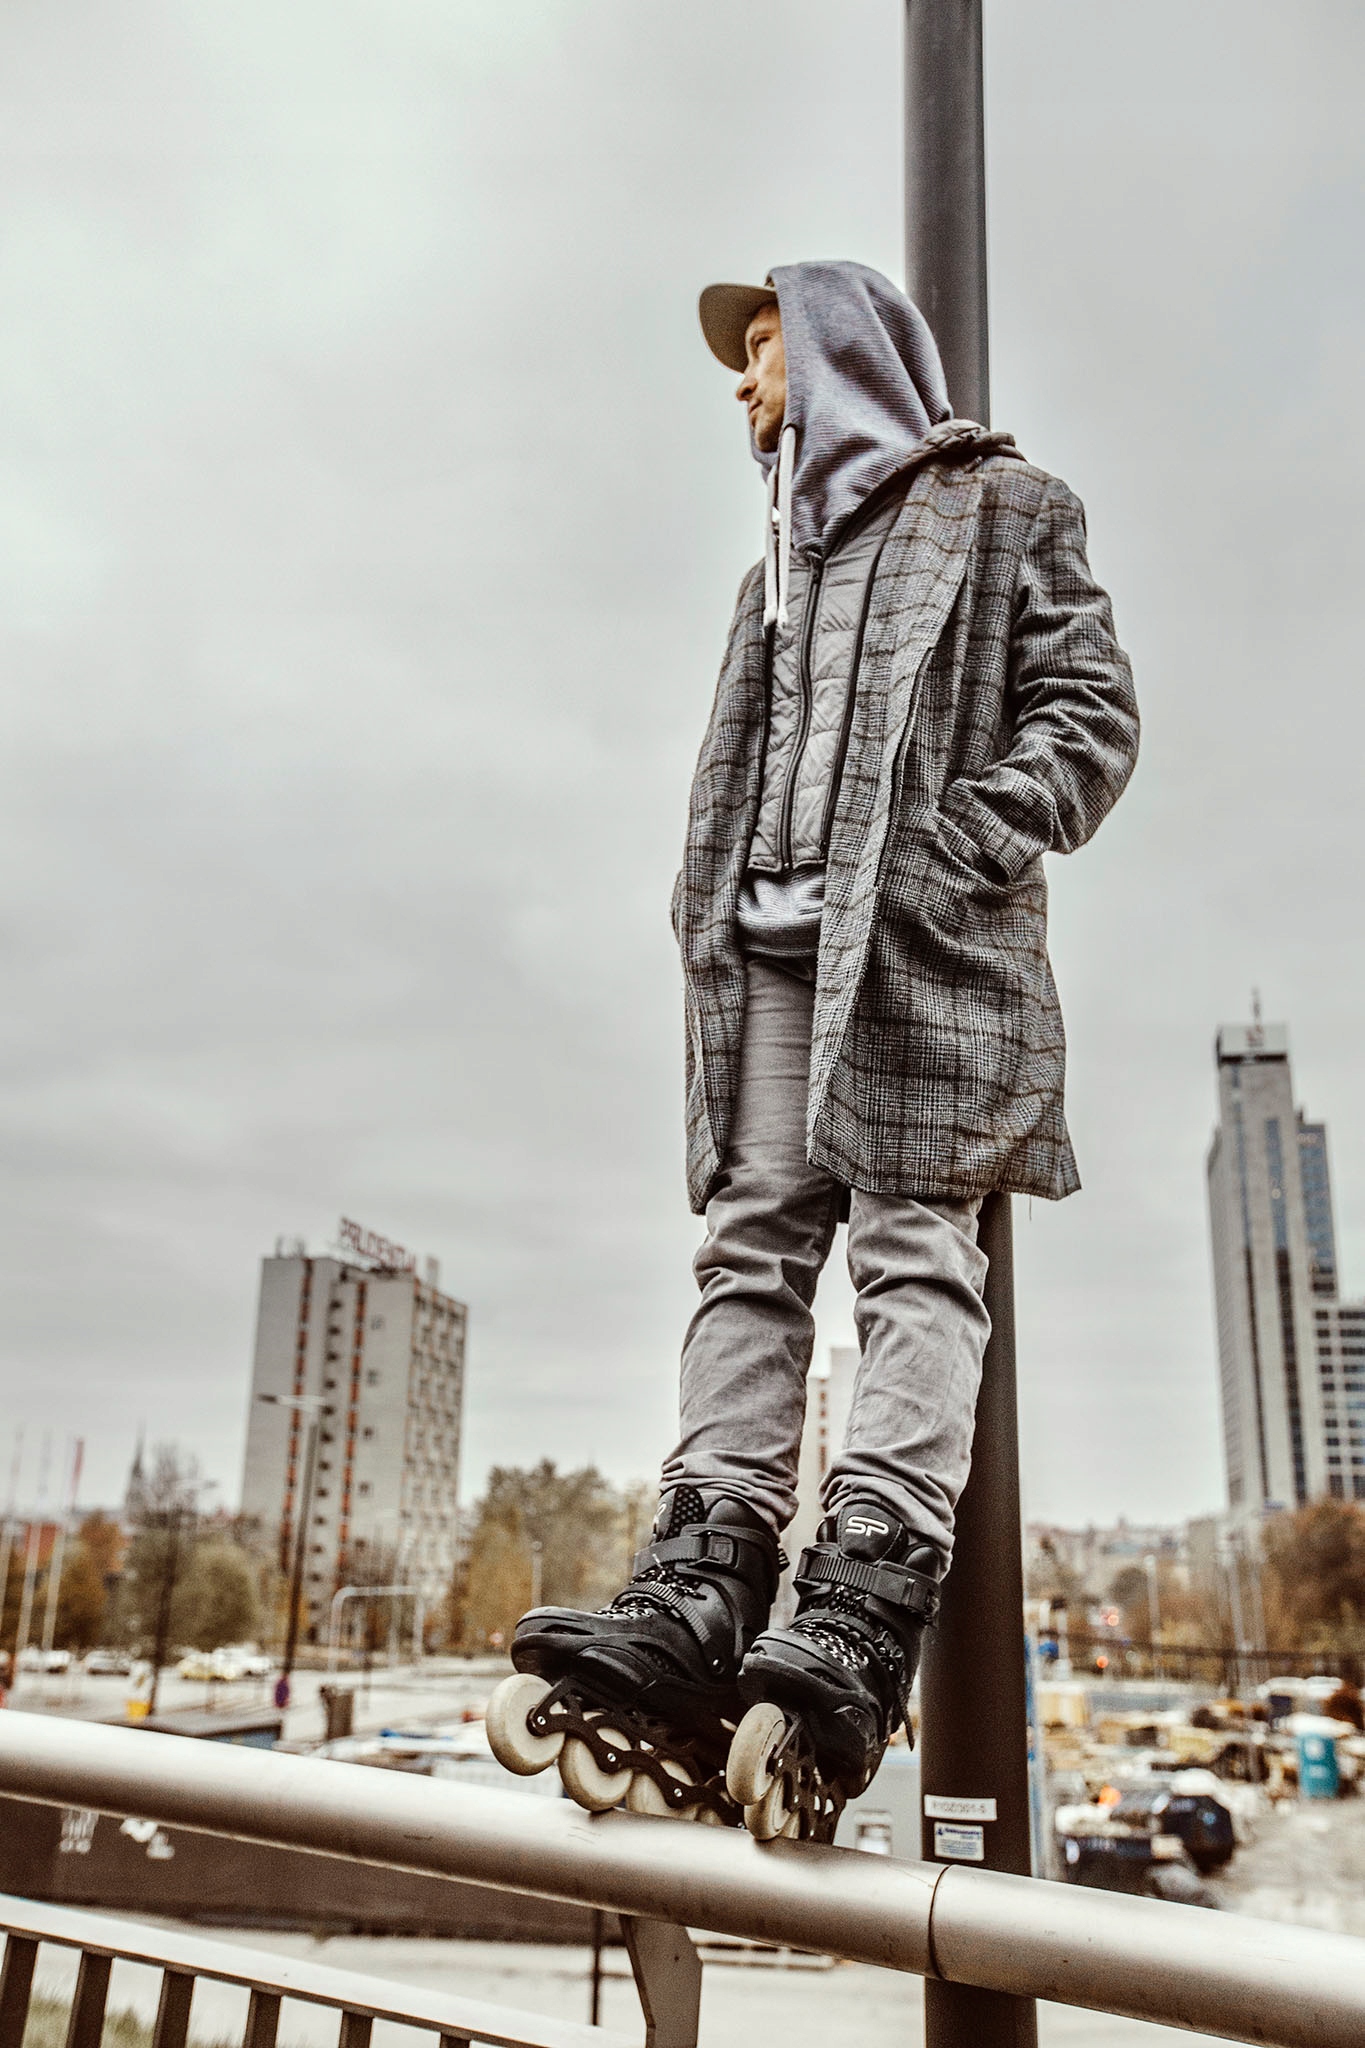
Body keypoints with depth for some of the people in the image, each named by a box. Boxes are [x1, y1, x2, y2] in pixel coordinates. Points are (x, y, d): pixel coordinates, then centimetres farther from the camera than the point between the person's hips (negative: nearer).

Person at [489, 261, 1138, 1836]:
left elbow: (1088, 710, 2)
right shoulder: (781, 561, 34)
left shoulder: (999, 508, 15)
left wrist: (957, 859, -13)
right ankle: (698, 1590, -17)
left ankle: (859, 1622, -23)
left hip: (922, 938, -6)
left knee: (913, 1246, -15)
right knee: (752, 1243, -9)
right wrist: (711, 910, 7)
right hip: (772, 942, 6)